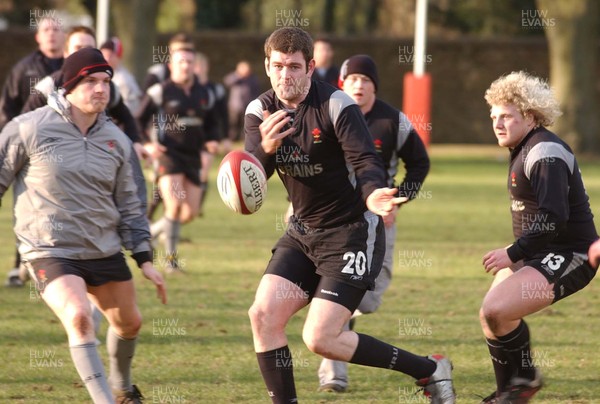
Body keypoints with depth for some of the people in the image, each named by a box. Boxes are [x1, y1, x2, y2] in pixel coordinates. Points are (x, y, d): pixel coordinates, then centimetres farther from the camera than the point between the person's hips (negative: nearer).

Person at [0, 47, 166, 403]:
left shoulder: (116, 140, 4)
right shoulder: (29, 129, -11)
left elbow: (129, 206, 11)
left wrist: (145, 260, 8)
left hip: (105, 251, 6)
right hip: (50, 251, -6)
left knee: (129, 323, 17)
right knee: (79, 317, -27)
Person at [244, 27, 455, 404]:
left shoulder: (336, 105, -17)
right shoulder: (260, 112, -1)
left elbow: (366, 161, -25)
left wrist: (373, 193, -48)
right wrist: (264, 149, -31)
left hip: (351, 232, -6)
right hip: (302, 232, 6)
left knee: (320, 339, -14)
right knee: (263, 315, -9)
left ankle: (430, 370, 1)